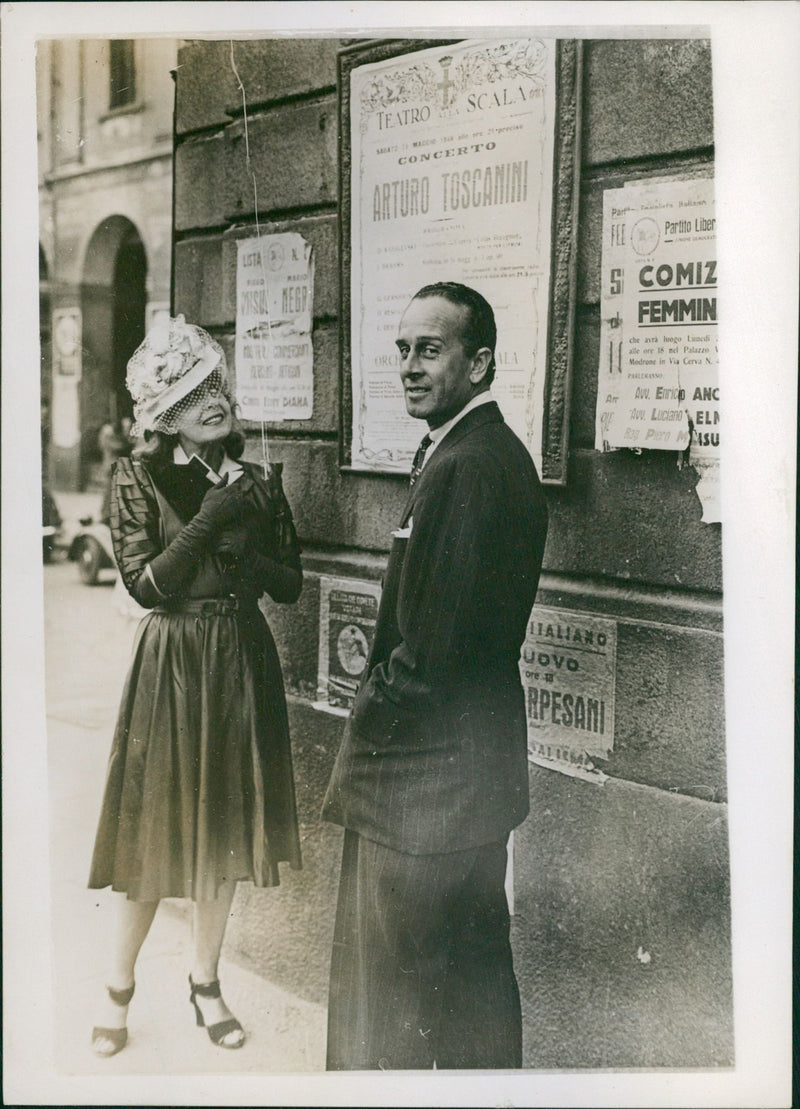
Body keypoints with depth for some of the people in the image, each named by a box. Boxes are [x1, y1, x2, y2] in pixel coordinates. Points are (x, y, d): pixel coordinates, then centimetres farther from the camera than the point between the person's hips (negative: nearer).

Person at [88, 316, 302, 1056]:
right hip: (171, 665, -3)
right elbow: (144, 584, -13)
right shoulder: (138, 479, -5)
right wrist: (207, 524, -20)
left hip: (241, 663, 3)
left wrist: (248, 549, -15)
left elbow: (292, 586, 3)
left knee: (225, 827, 12)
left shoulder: (256, 482, 3)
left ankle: (205, 980, 29)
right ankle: (119, 987, 24)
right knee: (156, 828, 5)